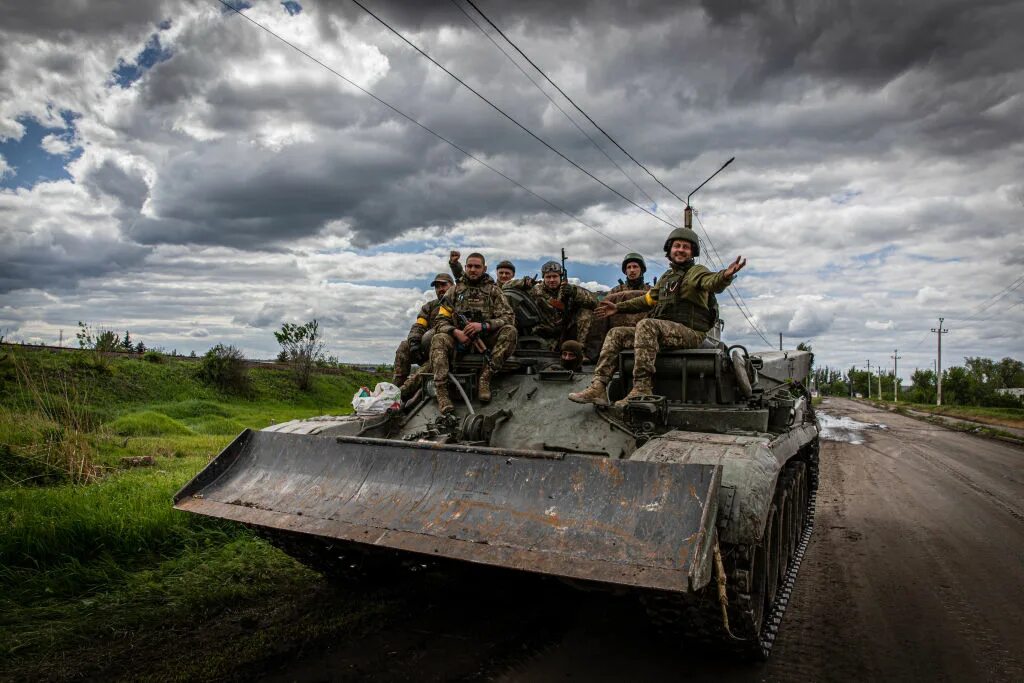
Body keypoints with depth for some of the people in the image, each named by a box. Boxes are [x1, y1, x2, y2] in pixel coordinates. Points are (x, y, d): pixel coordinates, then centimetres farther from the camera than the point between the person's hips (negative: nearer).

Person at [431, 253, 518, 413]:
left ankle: (485, 376, -30)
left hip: (486, 338, 0)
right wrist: (456, 332, -17)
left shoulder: (493, 290, 7)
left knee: (509, 331, -28)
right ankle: (441, 392, -37)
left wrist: (483, 325, -21)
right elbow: (441, 320, 5)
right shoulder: (455, 290, 11)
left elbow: (509, 317, -5)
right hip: (460, 337, 1)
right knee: (438, 339, -30)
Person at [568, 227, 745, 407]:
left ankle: (642, 389, -39)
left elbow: (712, 282, -23)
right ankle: (598, 387, -12)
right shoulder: (667, 276, 25)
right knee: (616, 334, 1)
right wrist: (618, 307, 36)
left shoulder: (697, 271, 1)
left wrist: (725, 276, -47)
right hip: (664, 330, 8)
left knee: (646, 325, -34)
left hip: (689, 332, -8)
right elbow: (648, 300, 35)